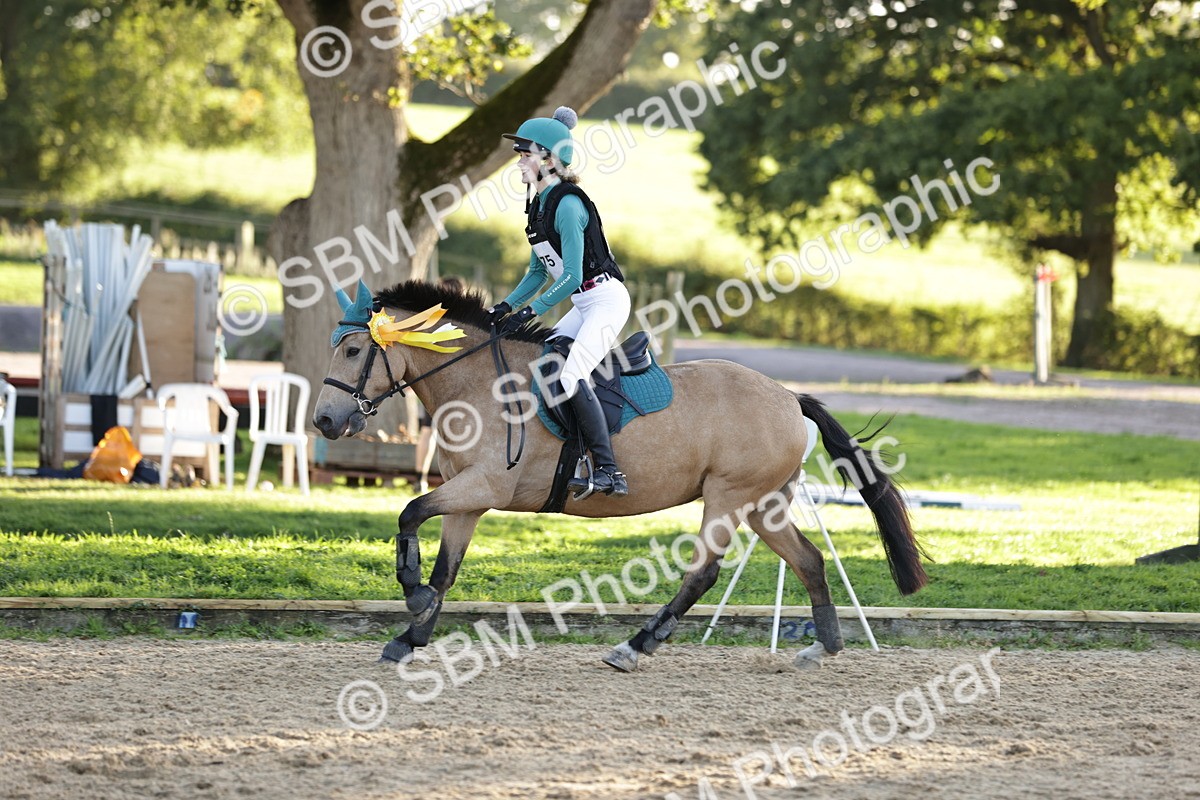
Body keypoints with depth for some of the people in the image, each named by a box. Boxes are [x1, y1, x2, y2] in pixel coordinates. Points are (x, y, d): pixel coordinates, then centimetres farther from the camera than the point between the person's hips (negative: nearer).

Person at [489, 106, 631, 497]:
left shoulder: (567, 206, -19)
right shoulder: (538, 205, 10)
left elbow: (572, 277, -22)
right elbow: (538, 272, 17)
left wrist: (530, 311, -19)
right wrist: (506, 306, 5)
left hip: (606, 299, -10)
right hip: (583, 306, 10)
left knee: (572, 376, -24)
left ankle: (608, 471, -26)